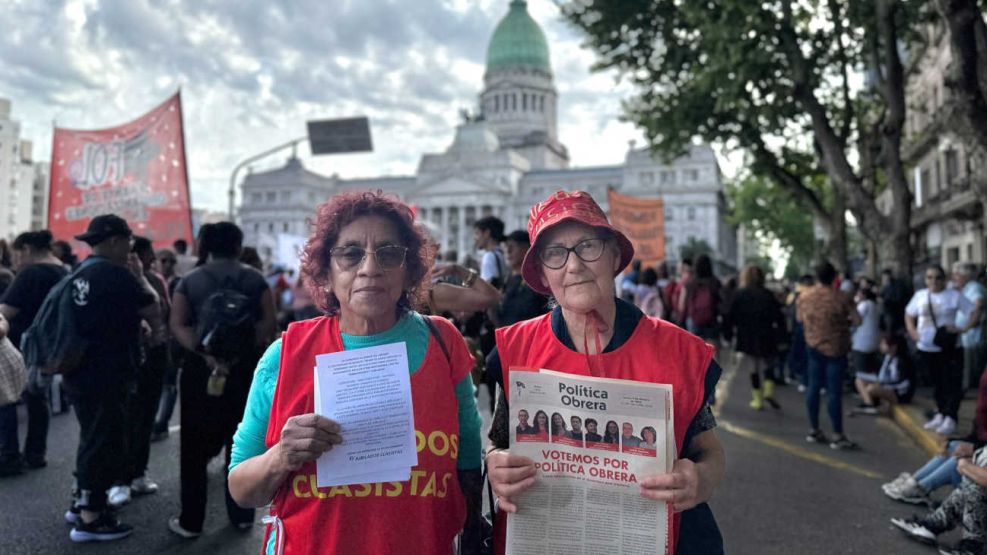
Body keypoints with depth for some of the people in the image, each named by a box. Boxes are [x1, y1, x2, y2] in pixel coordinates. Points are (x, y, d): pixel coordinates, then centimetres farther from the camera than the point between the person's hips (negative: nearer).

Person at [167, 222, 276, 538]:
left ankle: (191, 521, 14)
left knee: (196, 446, 9)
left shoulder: (190, 281, 4)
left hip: (201, 367, 0)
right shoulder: (254, 279, 2)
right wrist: (250, 347, -13)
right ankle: (242, 515, 20)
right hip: (246, 368, 0)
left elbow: (177, 325, -8)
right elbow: (269, 323, -10)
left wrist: (204, 353, -16)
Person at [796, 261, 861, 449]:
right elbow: (857, 321, -10)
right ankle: (838, 436, 2)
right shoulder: (842, 298, -16)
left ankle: (814, 430, 20)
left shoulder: (804, 296, -4)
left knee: (814, 387, 12)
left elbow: (799, 318, 11)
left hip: (813, 347, 4)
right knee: (835, 391, -2)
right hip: (835, 349, -4)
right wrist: (842, 320, 9)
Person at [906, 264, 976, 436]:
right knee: (937, 383, 16)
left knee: (952, 384, -5)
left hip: (948, 348, -4)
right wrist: (912, 331, 3)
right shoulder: (920, 295, 6)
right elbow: (909, 315, 18)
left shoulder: (954, 296, -6)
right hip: (926, 348, 4)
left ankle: (950, 418, 0)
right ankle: (940, 415, 27)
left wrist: (963, 329, -19)